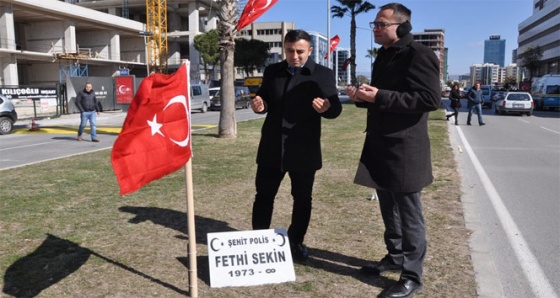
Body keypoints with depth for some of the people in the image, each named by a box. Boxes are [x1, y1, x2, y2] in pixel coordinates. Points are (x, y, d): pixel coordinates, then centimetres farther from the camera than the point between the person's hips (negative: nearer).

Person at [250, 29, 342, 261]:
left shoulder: (323, 75, -2)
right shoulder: (272, 71, 8)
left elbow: (336, 109, -6)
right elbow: (264, 99, 15)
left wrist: (326, 108, -29)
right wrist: (259, 105, -9)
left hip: (304, 150, -2)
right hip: (272, 148, 2)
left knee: (302, 199, 11)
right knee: (264, 196, 9)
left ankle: (296, 242, 29)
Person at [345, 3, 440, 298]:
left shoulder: (418, 54, -12)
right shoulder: (383, 56, 16)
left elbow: (431, 99, -21)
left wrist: (380, 96, -23)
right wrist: (363, 96, 1)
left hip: (405, 149, -9)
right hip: (381, 145, 9)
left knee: (409, 213, 0)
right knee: (389, 208, 18)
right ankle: (395, 256, 34)